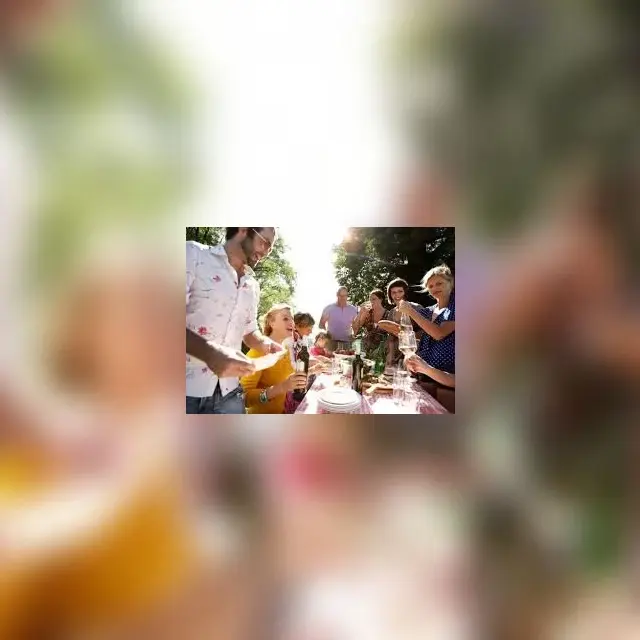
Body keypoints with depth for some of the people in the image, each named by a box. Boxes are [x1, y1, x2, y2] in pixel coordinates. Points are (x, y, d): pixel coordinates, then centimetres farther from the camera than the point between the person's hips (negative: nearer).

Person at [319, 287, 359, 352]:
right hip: (331, 341, -1)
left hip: (346, 342, 2)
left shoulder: (353, 309, 7)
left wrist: (353, 335, -1)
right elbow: (322, 323, 6)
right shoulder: (329, 308, 2)